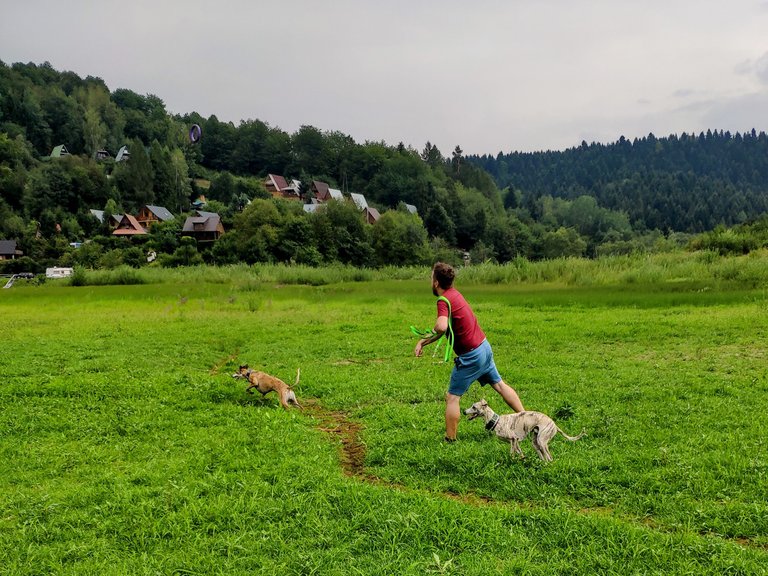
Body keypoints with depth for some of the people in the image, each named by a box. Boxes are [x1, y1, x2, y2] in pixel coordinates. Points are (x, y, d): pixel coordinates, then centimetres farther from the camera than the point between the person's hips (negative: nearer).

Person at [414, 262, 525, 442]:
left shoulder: (444, 300, -21)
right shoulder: (454, 293, 7)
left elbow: (441, 327, -40)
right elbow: (447, 328, 14)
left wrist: (424, 339, -18)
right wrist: (423, 342, 8)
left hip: (471, 355, -9)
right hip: (484, 346, 9)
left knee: (452, 397, 2)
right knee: (499, 385, 20)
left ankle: (450, 440, 7)